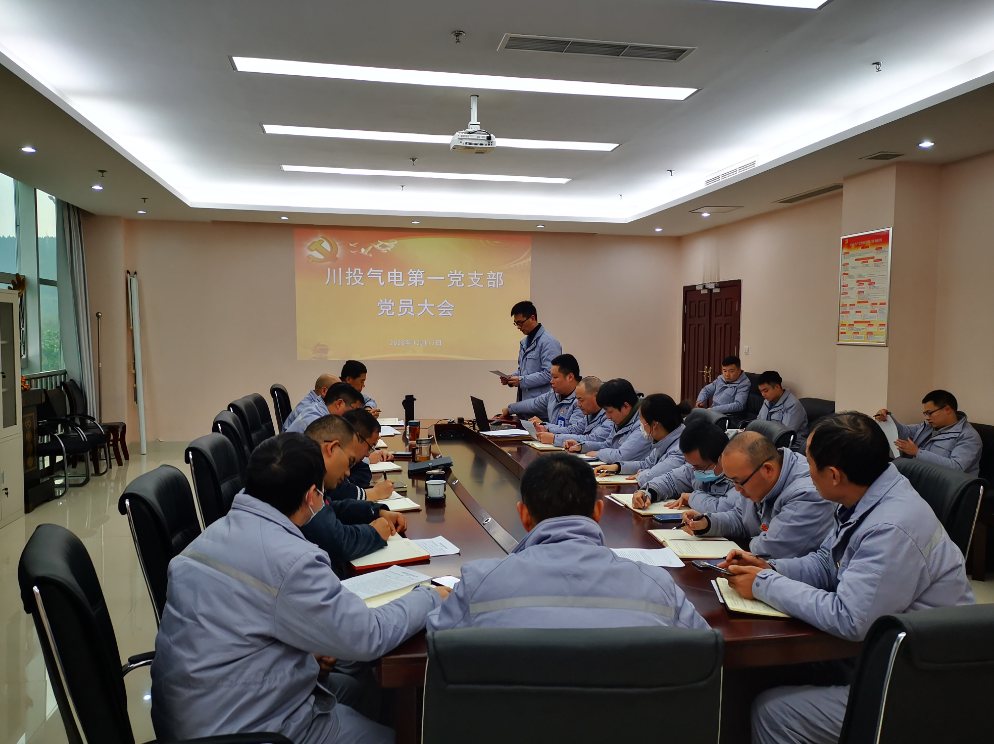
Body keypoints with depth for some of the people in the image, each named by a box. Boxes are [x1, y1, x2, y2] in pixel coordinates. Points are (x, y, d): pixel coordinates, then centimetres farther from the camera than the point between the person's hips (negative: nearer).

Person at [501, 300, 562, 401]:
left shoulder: (549, 342, -12)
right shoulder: (525, 342, 18)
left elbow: (549, 374, -19)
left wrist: (521, 381, -18)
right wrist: (510, 379, 8)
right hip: (523, 399, 8)